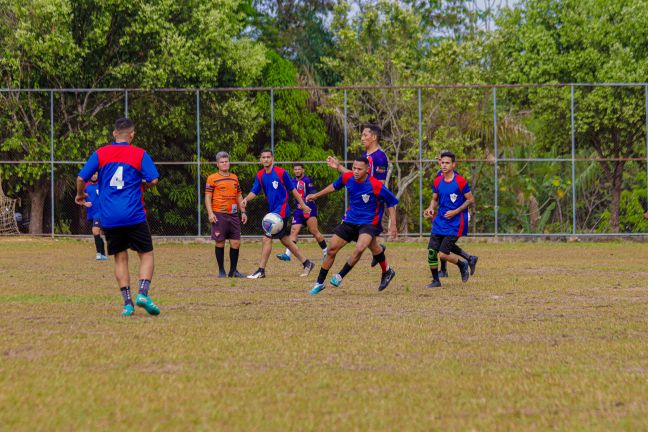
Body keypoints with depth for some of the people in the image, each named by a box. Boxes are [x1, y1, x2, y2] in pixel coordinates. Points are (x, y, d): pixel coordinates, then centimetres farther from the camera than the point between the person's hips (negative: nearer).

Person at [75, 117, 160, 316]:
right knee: (146, 254, 7)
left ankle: (127, 303, 2)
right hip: (134, 216, -2)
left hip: (108, 217, 2)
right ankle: (143, 294, -13)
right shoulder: (140, 154, 0)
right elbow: (153, 180, -7)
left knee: (120, 258, 9)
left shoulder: (100, 154, 5)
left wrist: (80, 195, 21)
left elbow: (81, 177, 1)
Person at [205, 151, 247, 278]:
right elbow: (208, 197, -5)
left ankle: (233, 271, 12)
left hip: (233, 215, 5)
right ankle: (221, 271, 8)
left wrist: (243, 212, 13)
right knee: (220, 243, -1)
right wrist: (210, 213, -15)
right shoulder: (212, 178, -1)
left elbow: (239, 196, 20)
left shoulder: (234, 178, 15)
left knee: (236, 243, 1)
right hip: (219, 215, -5)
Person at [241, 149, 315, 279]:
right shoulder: (260, 175, 6)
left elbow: (292, 189, -2)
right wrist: (246, 199, -20)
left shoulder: (281, 172, -10)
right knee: (285, 239, 13)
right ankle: (306, 263, 25)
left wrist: (303, 205, 3)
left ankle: (261, 270, -8)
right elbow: (254, 191, 1)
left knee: (267, 238, -12)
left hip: (281, 210, -7)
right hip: (273, 210, 7)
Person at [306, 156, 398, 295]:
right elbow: (335, 186, 16)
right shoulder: (347, 177, -7)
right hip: (349, 221, 5)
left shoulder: (376, 186, -21)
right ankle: (320, 282, 18)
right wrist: (316, 195, 24)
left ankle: (340, 276, -15)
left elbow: (391, 203, -9)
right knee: (331, 250, 3)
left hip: (368, 223, -5)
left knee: (360, 248, -31)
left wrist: (393, 224, -14)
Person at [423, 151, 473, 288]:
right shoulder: (437, 182, 6)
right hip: (439, 222, 5)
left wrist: (455, 212, -15)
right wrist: (431, 208, -5)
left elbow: (470, 200, -6)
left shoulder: (460, 181, -10)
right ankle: (435, 280, 12)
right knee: (431, 251, -4)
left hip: (454, 224, -5)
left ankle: (463, 265, 19)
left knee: (443, 254, -10)